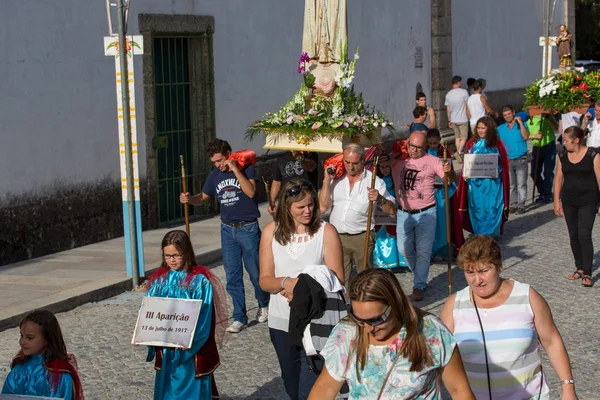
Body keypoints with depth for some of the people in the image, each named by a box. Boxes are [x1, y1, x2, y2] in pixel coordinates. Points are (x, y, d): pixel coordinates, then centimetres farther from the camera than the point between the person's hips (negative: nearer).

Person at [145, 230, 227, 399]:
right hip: (165, 349, 4)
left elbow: (203, 316, -14)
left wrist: (190, 338, -27)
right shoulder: (159, 280, 6)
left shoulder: (199, 281, -8)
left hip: (193, 350, -4)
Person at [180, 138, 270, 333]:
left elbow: (250, 192, -23)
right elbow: (203, 197, 13)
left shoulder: (246, 168, -8)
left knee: (254, 271, 3)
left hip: (248, 228, -4)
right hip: (228, 230, 5)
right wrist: (189, 199, -8)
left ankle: (264, 304, 31)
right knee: (232, 276, 4)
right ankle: (239, 318, 11)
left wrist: (235, 170, -25)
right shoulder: (214, 175, 6)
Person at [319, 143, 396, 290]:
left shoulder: (374, 181, 2)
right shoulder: (336, 180, 9)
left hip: (361, 238, -2)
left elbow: (392, 210, -2)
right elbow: (323, 207, 2)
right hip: (337, 238, 2)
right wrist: (326, 180, -2)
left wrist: (380, 199, -23)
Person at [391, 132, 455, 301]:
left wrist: (449, 171, -31)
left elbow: (451, 179, -8)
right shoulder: (396, 159, -2)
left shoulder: (432, 161, -4)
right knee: (404, 249, 9)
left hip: (426, 213, -2)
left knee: (423, 251, -3)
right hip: (404, 213, 2)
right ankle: (420, 275, 34)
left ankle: (419, 286, 6)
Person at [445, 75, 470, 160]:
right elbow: (467, 105, -4)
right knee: (464, 138, -2)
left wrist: (449, 121, 16)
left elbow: (448, 109, 8)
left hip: (453, 120, 5)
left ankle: (459, 153, 17)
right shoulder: (464, 92, -11)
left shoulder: (448, 94, 3)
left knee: (457, 138, 15)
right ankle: (459, 152, -21)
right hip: (463, 120, -5)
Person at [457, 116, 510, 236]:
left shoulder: (497, 144, -1)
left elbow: (504, 164, 1)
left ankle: (491, 233, 12)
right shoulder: (472, 143, 4)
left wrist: (496, 172, -15)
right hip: (475, 182, 1)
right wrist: (465, 174, -8)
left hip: (492, 182, -1)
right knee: (477, 207, 4)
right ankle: (479, 234, 15)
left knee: (491, 208, 0)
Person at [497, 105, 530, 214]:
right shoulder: (500, 129, 10)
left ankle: (521, 205, -1)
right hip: (507, 160, 3)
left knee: (521, 184, -4)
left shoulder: (522, 124, 4)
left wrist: (520, 123, -14)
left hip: (521, 159, -3)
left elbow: (525, 136, -13)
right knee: (511, 184, 6)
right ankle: (513, 204, 14)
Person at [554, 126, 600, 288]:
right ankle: (580, 268, 23)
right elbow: (558, 179, 9)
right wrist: (557, 201, 6)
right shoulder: (563, 157, 5)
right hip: (569, 202, 5)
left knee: (584, 236, -11)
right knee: (573, 235, 10)